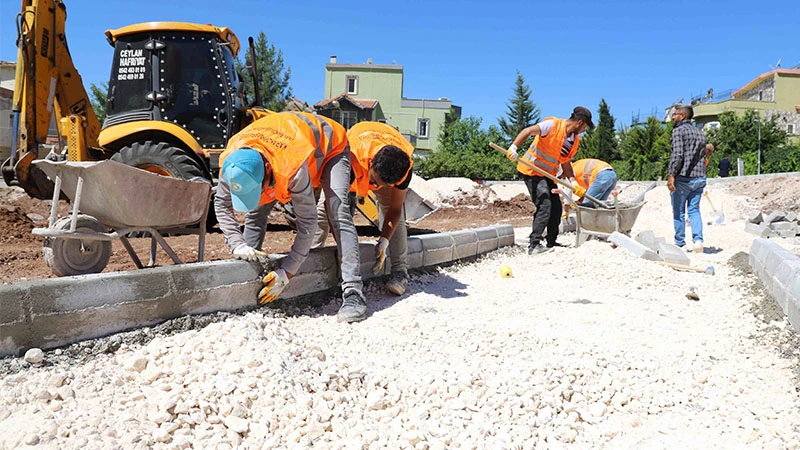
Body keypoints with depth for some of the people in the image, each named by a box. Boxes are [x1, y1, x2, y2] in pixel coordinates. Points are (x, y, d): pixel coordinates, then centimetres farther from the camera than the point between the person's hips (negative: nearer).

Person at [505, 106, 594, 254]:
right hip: (532, 170, -9)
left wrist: (574, 183, 0)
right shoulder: (553, 124, -15)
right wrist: (514, 147, -39)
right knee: (544, 205, -20)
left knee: (556, 208, 10)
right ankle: (534, 245, -20)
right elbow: (529, 131, -25)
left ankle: (551, 244, 24)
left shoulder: (575, 141, 10)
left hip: (548, 175, 9)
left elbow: (565, 163, 13)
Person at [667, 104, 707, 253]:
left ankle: (679, 243, 10)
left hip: (683, 178, -6)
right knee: (694, 210, 10)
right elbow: (703, 155, 19)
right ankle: (698, 240, -5)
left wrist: (671, 175, -19)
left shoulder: (678, 130, -6)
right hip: (700, 177, 7)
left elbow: (677, 155, -17)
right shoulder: (700, 133, 17)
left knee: (679, 211, 4)